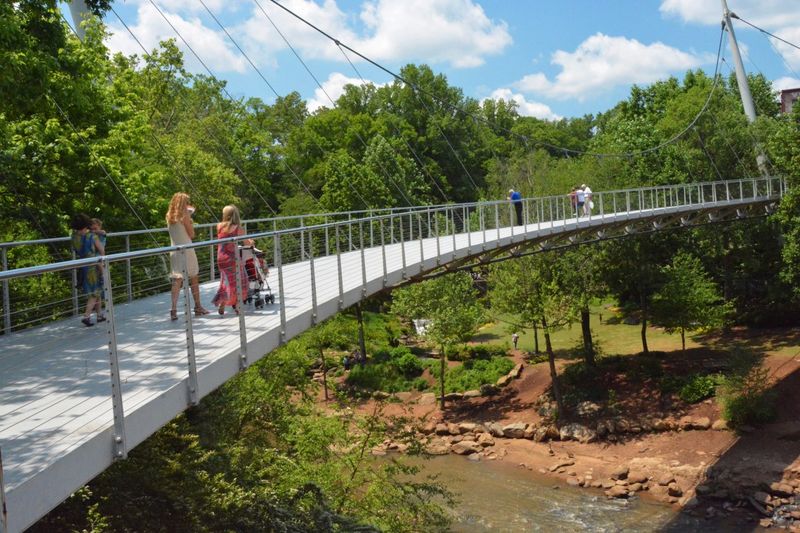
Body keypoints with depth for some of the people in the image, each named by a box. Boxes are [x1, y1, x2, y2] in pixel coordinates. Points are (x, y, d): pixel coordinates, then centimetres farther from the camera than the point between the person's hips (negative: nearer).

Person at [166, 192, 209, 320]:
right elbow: (191, 234, -6)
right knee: (193, 278, 10)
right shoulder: (184, 215, -10)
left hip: (174, 251, 5)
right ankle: (198, 307, 21)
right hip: (186, 250, -5)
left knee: (177, 280, -1)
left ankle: (174, 309, -16)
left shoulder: (169, 216, 7)